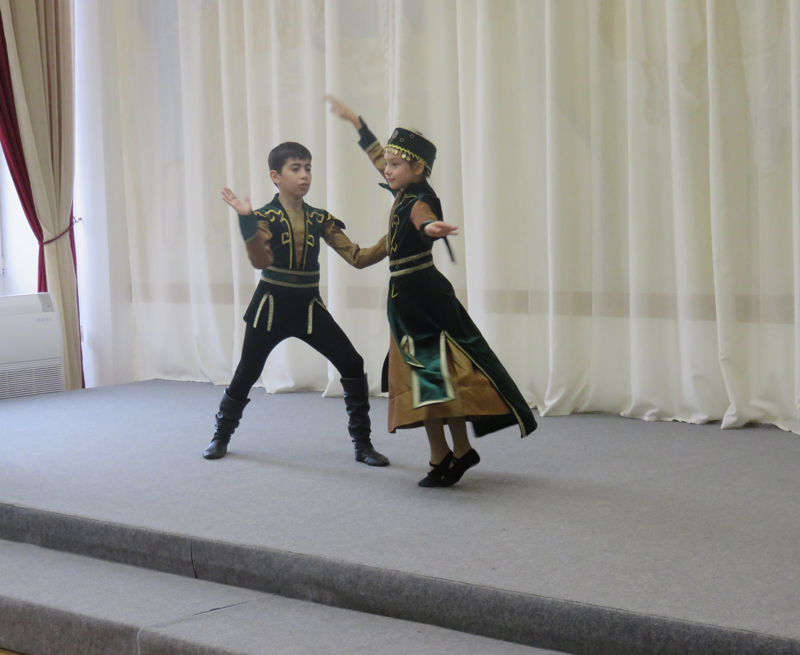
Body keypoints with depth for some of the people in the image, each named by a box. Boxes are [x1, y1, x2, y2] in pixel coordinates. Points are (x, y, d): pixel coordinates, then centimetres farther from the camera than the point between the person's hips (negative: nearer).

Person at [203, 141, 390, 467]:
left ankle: (362, 443, 2)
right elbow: (260, 260, -24)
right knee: (246, 373, 7)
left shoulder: (320, 219, 2)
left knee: (352, 365, -8)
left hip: (309, 306, 3)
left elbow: (357, 257, -1)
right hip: (271, 305, -3)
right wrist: (246, 220, -35)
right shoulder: (265, 217, -8)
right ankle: (221, 436, 30)